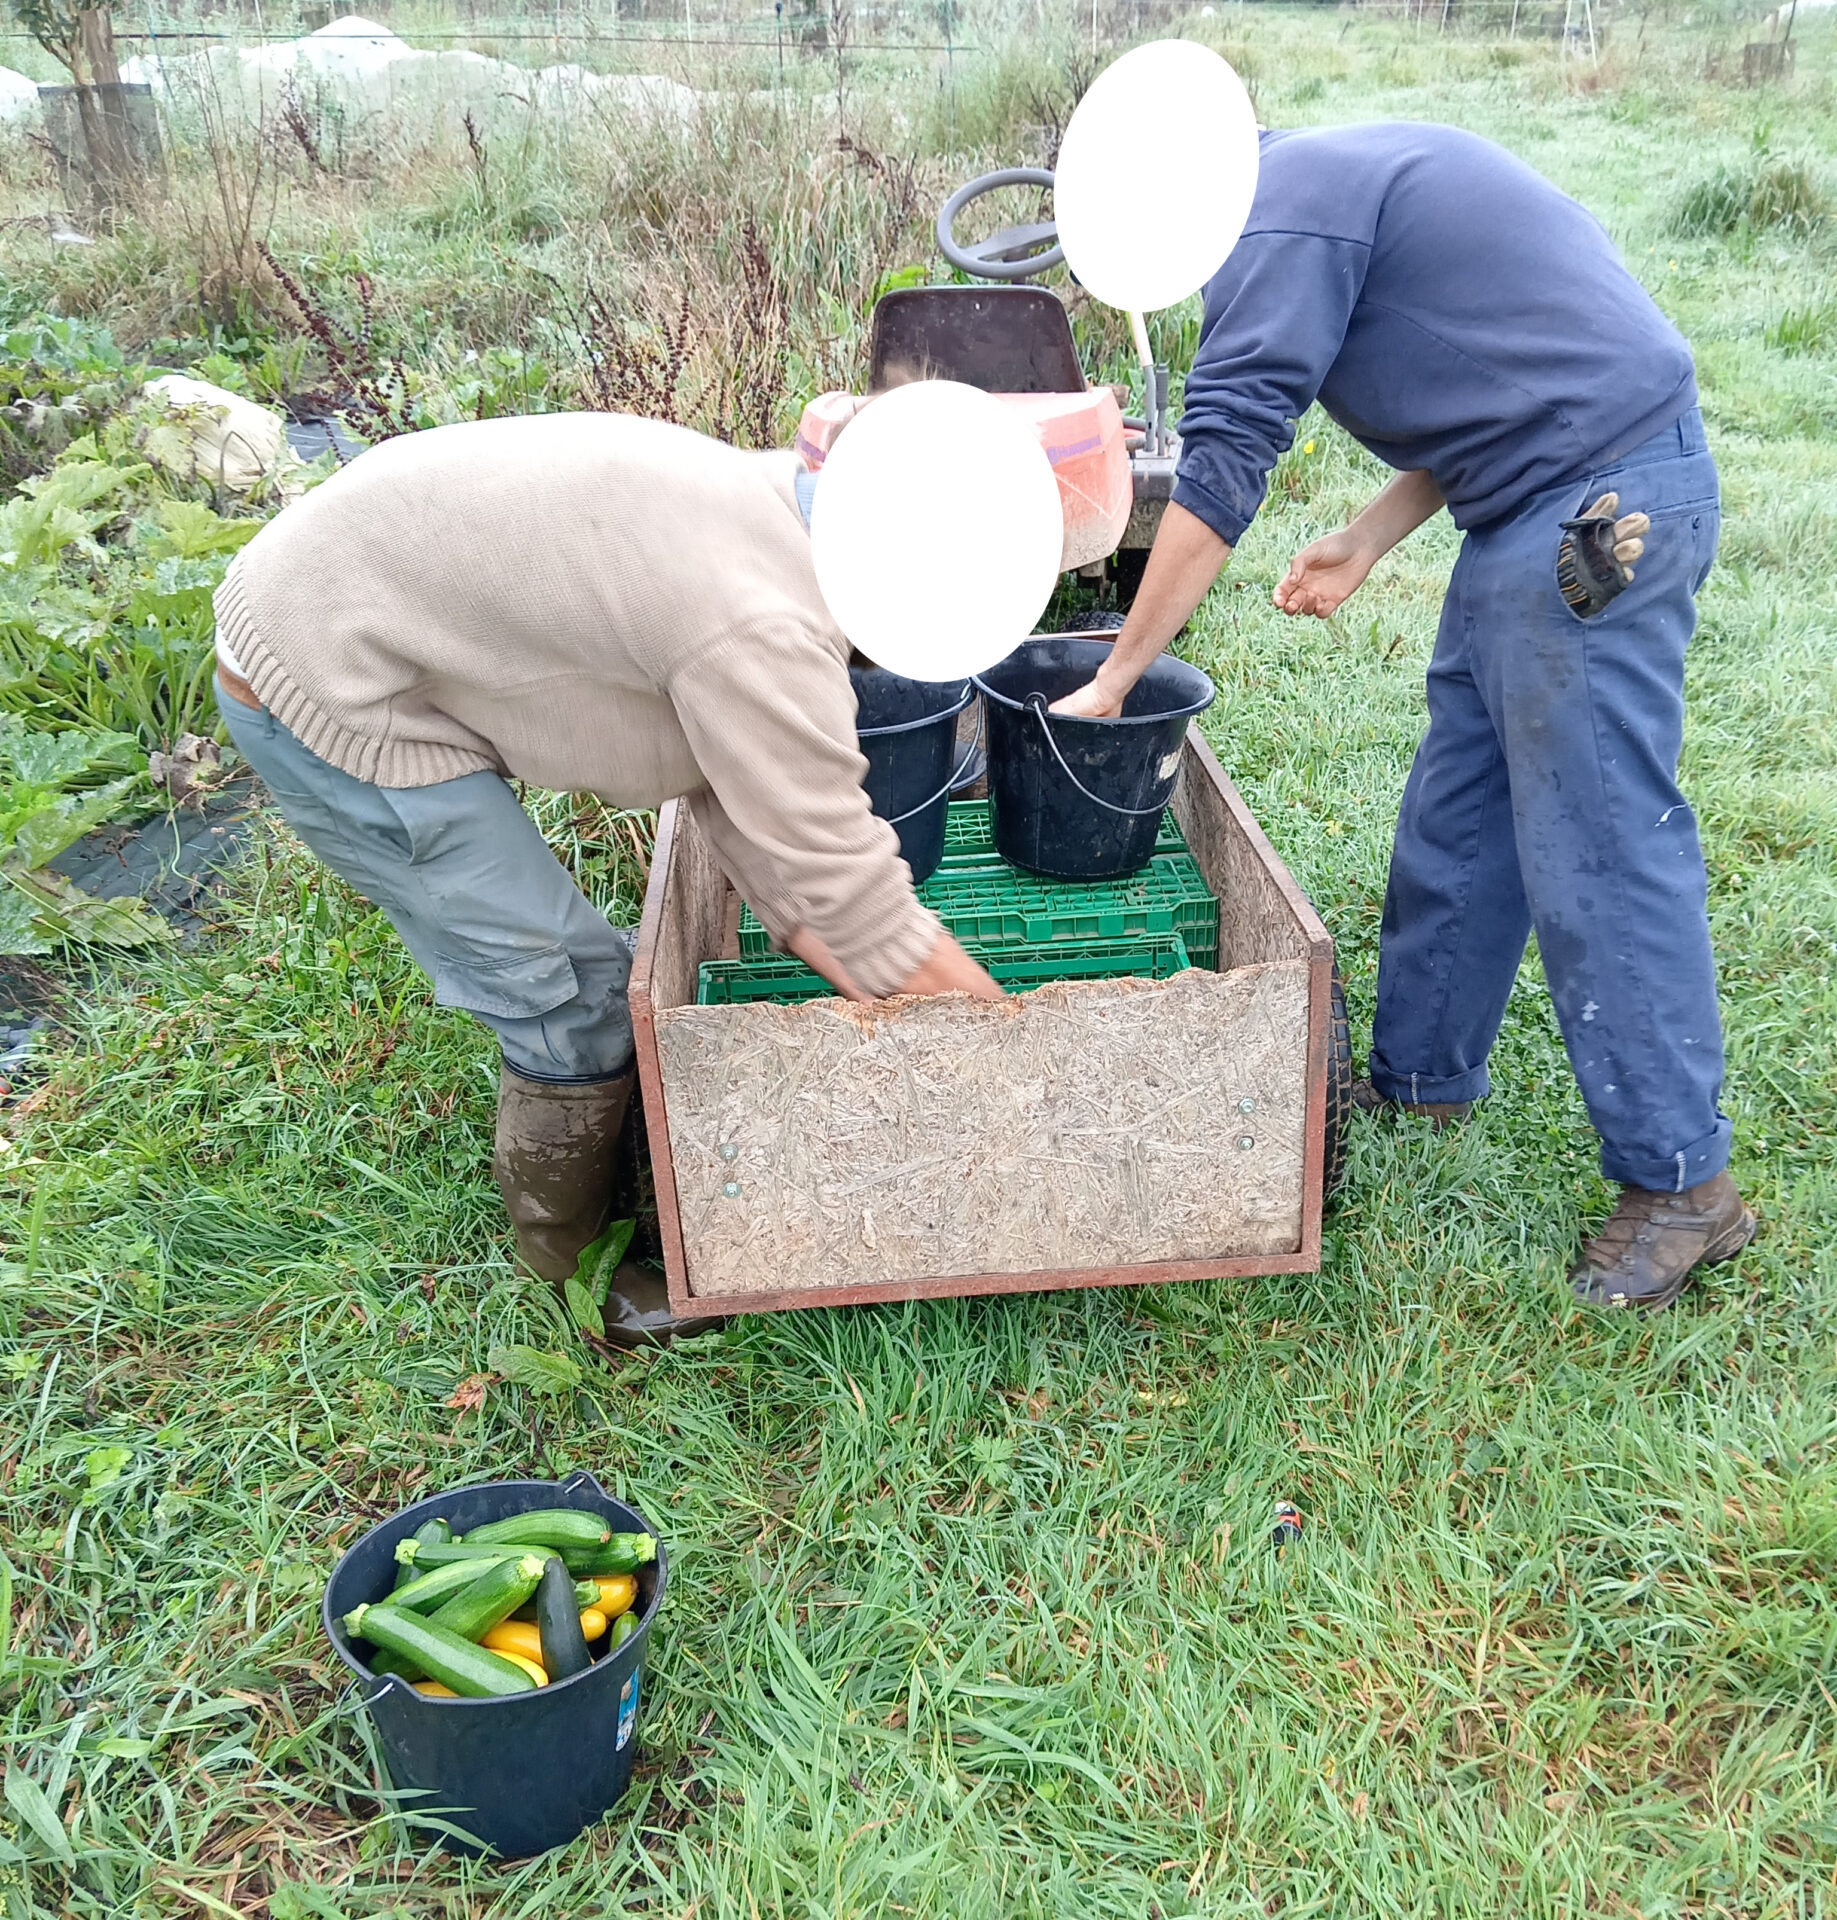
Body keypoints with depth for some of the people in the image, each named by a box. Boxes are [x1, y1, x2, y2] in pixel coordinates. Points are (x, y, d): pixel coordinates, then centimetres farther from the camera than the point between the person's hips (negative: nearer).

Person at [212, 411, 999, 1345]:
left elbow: (742, 806, 3)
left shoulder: (745, 507, 3)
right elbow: (839, 876, -24)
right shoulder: (762, 627, -29)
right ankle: (574, 1278, 20)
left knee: (558, 971, 19)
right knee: (573, 997, -2)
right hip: (330, 704, -10)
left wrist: (867, 988, 2)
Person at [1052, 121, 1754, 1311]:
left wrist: (1112, 681, -11)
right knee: (1455, 821, 14)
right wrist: (1366, 544, 15)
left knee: (1597, 844, -6)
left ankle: (1681, 1181, 5)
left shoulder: (1283, 214, -11)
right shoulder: (1339, 175, 19)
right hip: (1554, 499, 10)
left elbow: (1218, 474, -16)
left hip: (1604, 506, -10)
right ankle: (1422, 1079, 28)